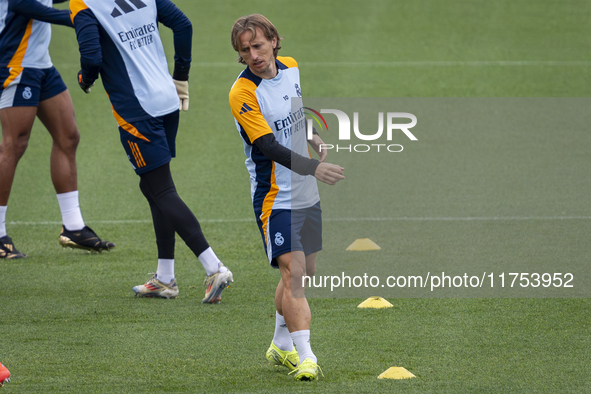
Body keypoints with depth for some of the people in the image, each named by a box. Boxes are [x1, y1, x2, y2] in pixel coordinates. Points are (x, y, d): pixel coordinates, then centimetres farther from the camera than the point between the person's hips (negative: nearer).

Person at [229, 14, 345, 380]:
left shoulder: (290, 68, 3)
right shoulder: (243, 92, -19)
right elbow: (270, 147, -28)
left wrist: (313, 137, 8)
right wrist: (313, 168, -39)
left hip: (306, 194, 7)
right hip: (275, 196, -7)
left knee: (303, 270, 15)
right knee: (292, 271, -17)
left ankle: (281, 344, 31)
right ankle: (305, 357, -20)